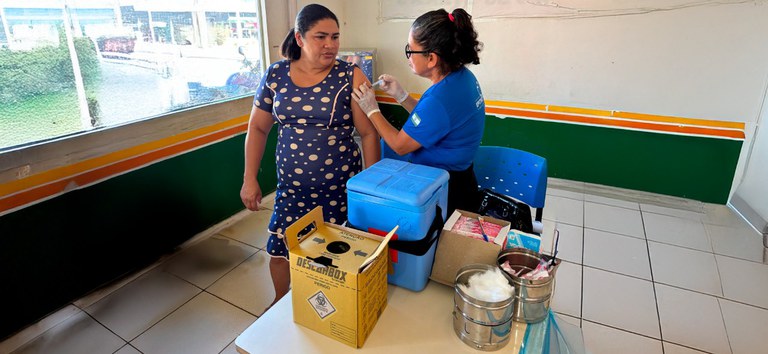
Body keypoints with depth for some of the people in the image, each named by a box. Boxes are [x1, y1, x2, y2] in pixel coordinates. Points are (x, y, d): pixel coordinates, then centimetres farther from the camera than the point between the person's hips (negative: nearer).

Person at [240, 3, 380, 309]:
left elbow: (369, 134, -7)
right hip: (291, 188, 3)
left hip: (340, 189, -2)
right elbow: (258, 128, 9)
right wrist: (249, 179, 7)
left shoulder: (350, 76, -7)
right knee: (279, 252, 10)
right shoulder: (275, 74, 2)